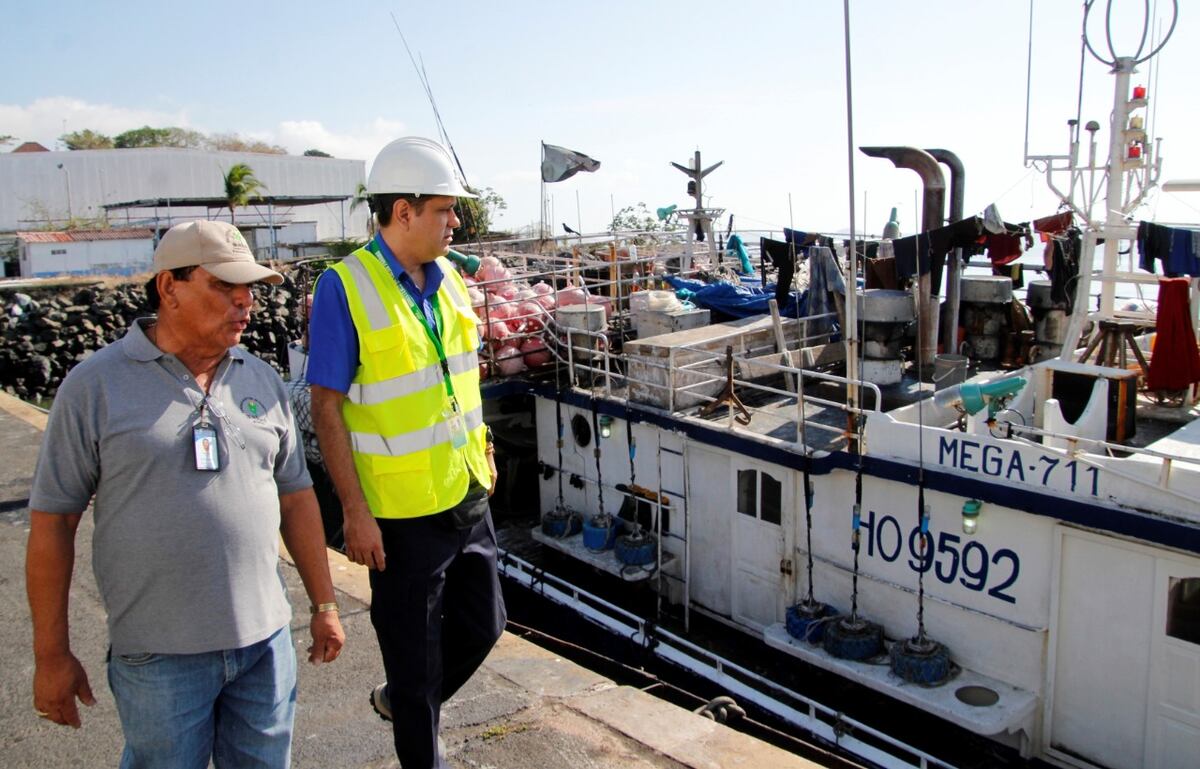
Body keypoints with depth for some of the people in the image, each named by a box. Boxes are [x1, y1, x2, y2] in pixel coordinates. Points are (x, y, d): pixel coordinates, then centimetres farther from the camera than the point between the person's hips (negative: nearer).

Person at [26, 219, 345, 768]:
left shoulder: (262, 381, 5)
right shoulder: (96, 385, -7)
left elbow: (296, 496, 10)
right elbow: (51, 521, -4)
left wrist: (324, 606, 11)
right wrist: (51, 655, -2)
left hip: (266, 640, 4)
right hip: (160, 656, -4)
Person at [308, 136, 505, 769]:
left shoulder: (448, 278, 5)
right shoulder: (346, 287, -15)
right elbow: (326, 406, -15)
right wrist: (355, 511, -17)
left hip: (468, 496, 7)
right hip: (402, 510, -7)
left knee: (482, 624, 20)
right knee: (415, 654, 9)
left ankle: (399, 701, 46)